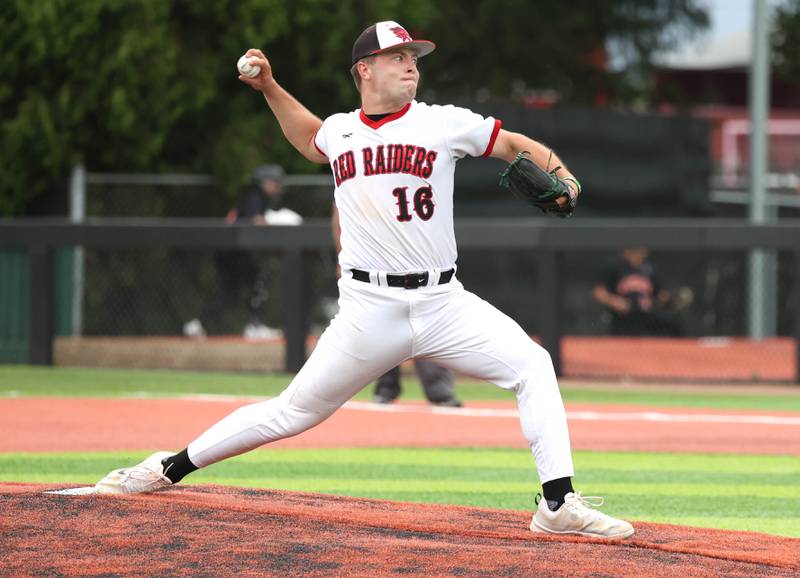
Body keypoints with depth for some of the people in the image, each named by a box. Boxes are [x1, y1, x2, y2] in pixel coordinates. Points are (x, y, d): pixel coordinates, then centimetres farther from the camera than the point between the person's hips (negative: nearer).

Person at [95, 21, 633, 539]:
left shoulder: (443, 123, 1)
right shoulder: (339, 131, 9)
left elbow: (517, 145, 4)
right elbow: (310, 139, 34)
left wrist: (559, 177, -15)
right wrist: (270, 88, 25)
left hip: (443, 301, 0)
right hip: (370, 311, 0)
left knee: (533, 366, -16)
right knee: (293, 412, 2)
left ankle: (559, 504, -15)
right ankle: (168, 469, 15)